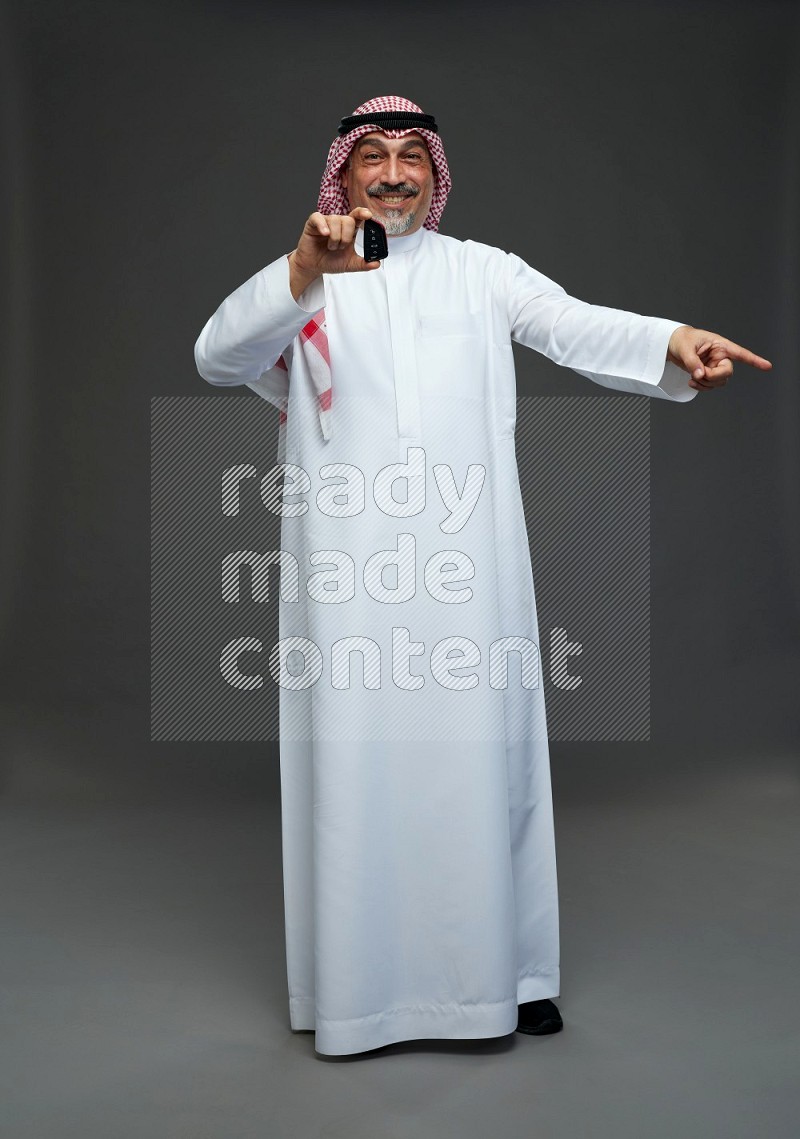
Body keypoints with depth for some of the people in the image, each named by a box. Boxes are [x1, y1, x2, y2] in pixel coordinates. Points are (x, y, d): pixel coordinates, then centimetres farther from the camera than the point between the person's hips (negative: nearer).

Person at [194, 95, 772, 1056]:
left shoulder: (480, 270, 15)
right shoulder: (300, 281, 13)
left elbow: (576, 327, -1)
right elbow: (216, 357, -4)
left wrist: (673, 340, -23)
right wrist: (302, 273, -23)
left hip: (466, 559, 1)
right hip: (348, 567, 0)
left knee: (478, 753, 2)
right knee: (354, 761, 1)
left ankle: (503, 969, 16)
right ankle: (356, 980, 14)